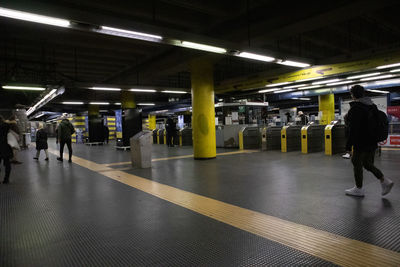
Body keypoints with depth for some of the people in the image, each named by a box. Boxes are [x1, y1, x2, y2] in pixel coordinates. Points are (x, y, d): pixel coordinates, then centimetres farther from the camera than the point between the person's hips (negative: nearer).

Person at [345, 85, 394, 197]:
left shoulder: (355, 108, -15)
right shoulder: (372, 106, 11)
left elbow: (353, 128, -19)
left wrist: (349, 143, -15)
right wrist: (375, 138, 22)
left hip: (361, 142, -8)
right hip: (372, 142, 8)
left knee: (357, 164, 5)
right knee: (368, 163, 19)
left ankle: (358, 189, 14)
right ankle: (385, 181, 7)